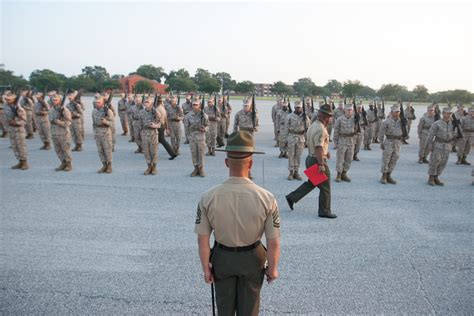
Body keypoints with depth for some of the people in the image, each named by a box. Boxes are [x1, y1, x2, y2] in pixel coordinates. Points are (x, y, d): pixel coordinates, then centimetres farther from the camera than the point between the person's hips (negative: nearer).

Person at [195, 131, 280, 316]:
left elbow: (202, 240, -15)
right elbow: (273, 243, -19)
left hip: (222, 258, 1)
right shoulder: (266, 198, -25)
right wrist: (273, 268, -1)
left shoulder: (208, 198, -23)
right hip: (252, 258, 0)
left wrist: (206, 268, 0)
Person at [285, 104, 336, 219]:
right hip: (318, 160, -10)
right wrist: (321, 165, -27)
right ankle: (324, 211, 12)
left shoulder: (313, 126, 10)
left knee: (311, 183, 21)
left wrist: (325, 151, 22)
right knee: (325, 187, 3)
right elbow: (318, 148, -27)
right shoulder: (320, 129, -21)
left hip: (310, 158, 10)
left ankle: (292, 197, 20)